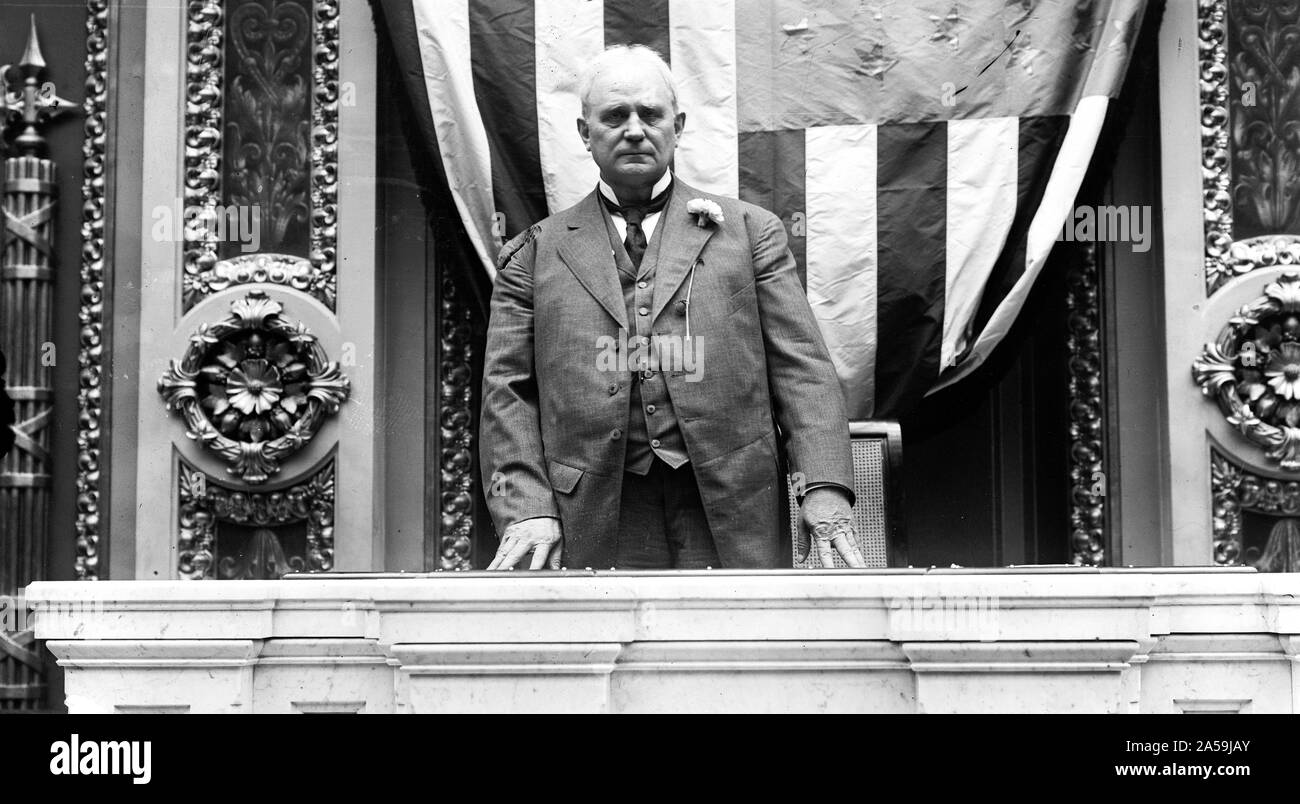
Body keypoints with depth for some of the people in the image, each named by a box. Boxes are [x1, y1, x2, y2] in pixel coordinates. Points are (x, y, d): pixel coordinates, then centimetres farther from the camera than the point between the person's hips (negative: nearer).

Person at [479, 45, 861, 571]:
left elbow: (800, 367, 5)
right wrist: (526, 508, -7)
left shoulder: (749, 230, 12)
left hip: (728, 522, 0)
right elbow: (508, 391, 7)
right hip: (595, 520, 0)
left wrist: (823, 485, -8)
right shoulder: (536, 252, 12)